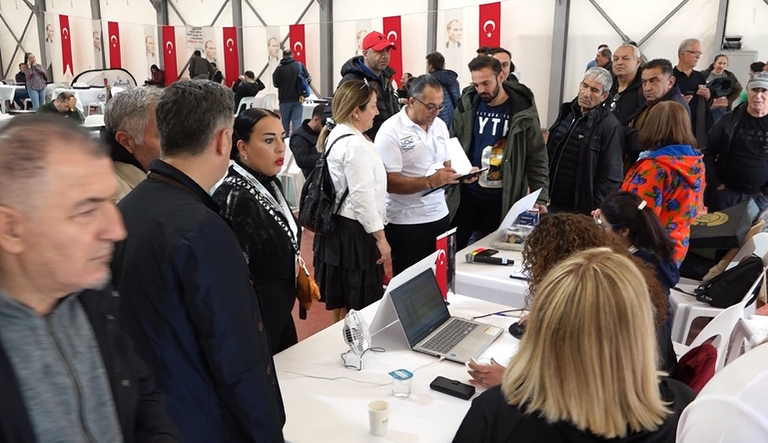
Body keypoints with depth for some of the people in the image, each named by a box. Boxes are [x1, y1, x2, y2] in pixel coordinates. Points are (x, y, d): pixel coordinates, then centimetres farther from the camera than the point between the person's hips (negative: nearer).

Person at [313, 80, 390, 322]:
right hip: (354, 230, -10)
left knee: (341, 300, 21)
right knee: (355, 308, 3)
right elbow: (363, 197, -22)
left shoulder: (336, 135, 10)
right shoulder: (355, 144, -21)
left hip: (337, 224, 10)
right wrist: (380, 237, -16)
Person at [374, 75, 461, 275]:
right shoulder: (390, 131, -14)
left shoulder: (440, 125, 8)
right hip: (407, 222, -6)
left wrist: (460, 172, -5)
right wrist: (430, 182, -27)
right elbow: (389, 182, -19)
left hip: (440, 215, 6)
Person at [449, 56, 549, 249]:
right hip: (466, 193, 2)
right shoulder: (467, 105, -1)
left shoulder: (523, 112, -8)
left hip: (503, 198, -2)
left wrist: (541, 198, -14)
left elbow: (537, 159, -6)